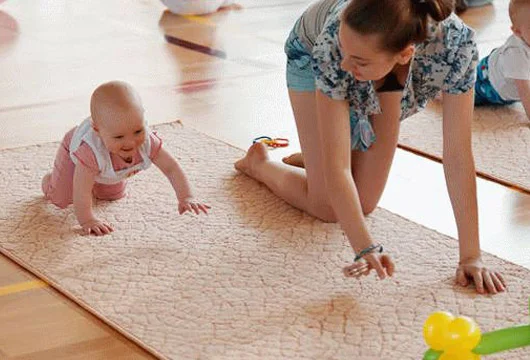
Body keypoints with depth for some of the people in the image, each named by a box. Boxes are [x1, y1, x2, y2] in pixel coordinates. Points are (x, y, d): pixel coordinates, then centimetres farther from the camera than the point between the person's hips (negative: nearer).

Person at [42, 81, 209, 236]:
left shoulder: (147, 141, -41)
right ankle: (49, 180, 32)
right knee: (61, 199, 0)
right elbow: (81, 192, -45)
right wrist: (87, 221, -49)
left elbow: (172, 168, -32)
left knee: (114, 196, 22)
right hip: (74, 150, -4)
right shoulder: (91, 151, -52)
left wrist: (186, 198, -40)